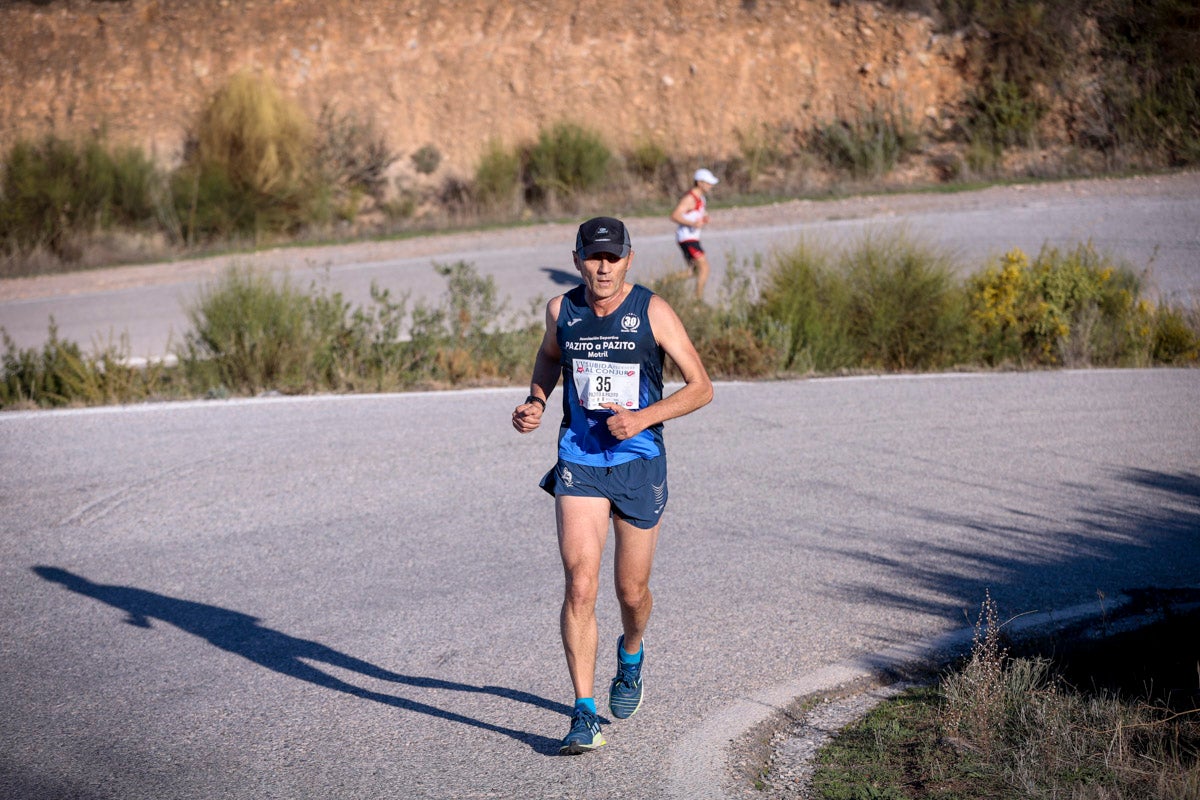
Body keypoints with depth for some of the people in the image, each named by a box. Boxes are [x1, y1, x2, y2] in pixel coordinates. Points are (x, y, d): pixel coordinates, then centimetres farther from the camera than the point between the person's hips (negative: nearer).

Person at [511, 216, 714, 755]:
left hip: (639, 463, -1)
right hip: (579, 464, 1)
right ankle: (585, 716, -10)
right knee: (579, 587, -13)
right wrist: (535, 402, 3)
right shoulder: (562, 310, 0)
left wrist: (644, 417, -19)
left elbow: (700, 387, -6)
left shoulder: (652, 311, -9)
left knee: (632, 590, 11)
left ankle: (631, 656, 47)